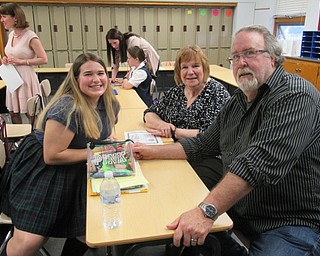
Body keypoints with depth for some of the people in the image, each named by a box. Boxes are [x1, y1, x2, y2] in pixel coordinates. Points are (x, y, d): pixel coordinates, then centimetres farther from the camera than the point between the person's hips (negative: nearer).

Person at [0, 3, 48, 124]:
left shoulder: (30, 37, -15)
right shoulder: (11, 35, 8)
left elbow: (44, 59, -16)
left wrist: (21, 61, -19)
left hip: (26, 78, -8)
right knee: (13, 113, 14)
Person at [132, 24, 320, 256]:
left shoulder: (294, 96, -18)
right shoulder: (237, 102, 9)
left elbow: (261, 161, -31)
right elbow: (203, 144, 15)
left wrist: (207, 210, -37)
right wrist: (152, 151, 9)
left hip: (292, 222, -7)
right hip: (237, 210, 8)